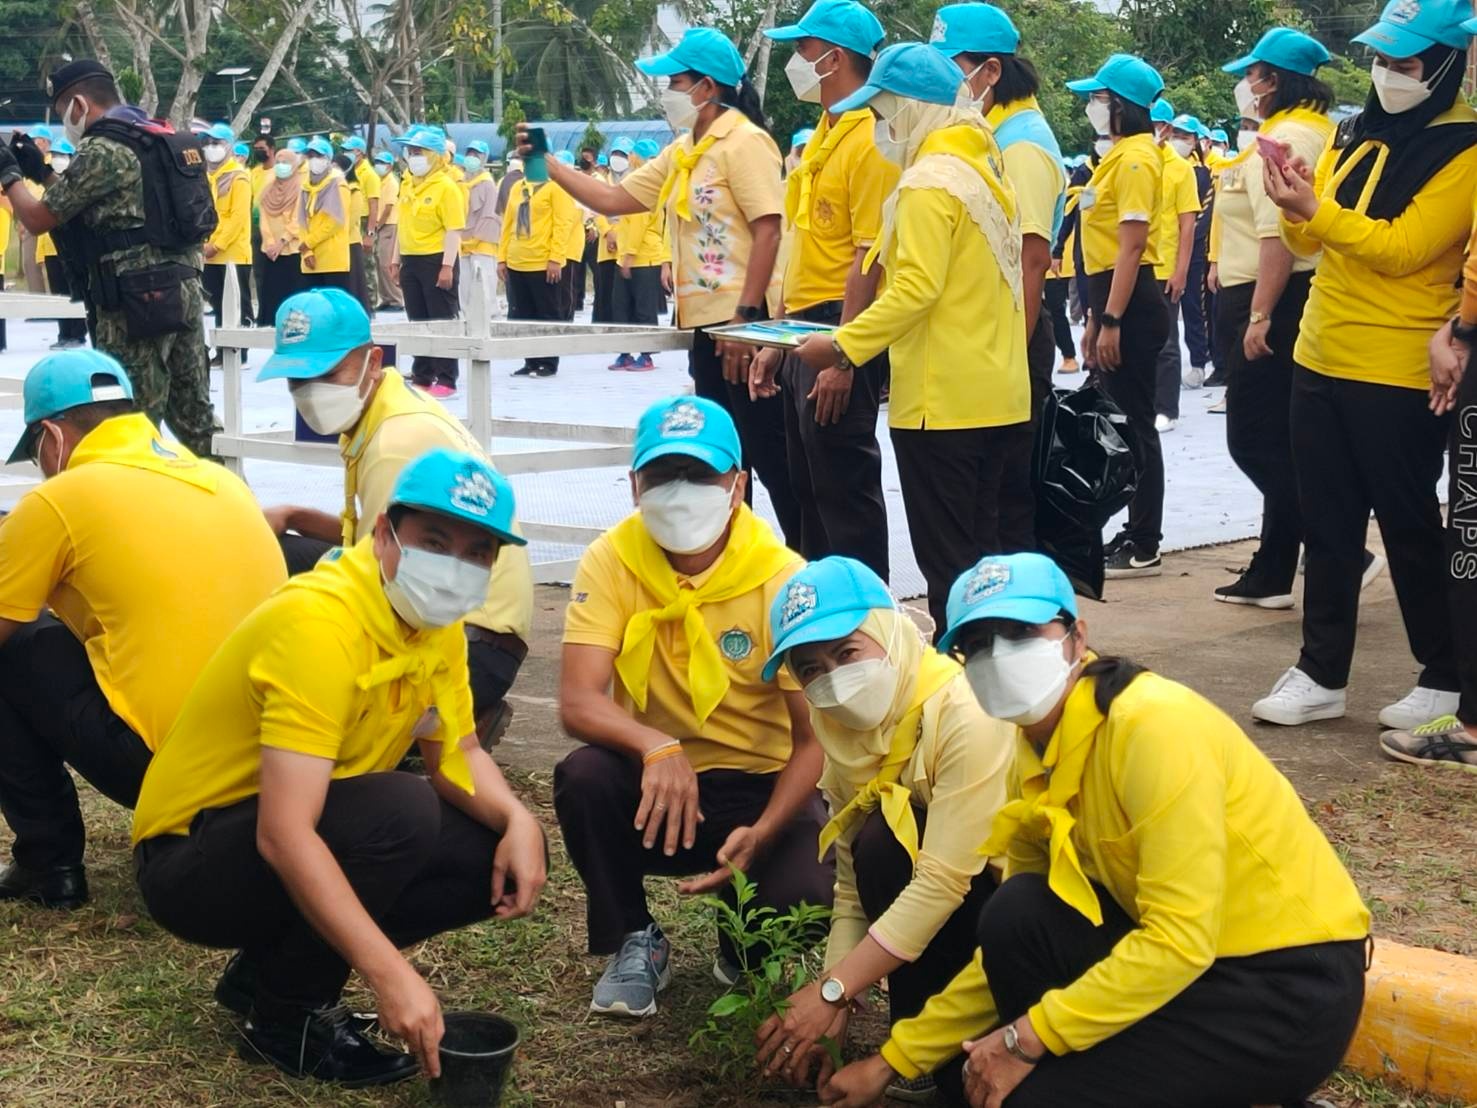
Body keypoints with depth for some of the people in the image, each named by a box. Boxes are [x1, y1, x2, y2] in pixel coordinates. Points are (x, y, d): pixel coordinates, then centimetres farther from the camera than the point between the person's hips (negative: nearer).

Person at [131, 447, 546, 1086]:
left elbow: (457, 755, 5)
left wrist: (517, 820, -18)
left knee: (498, 854, -3)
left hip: (308, 851, 9)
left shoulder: (436, 622, -1)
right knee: (397, 812, -32)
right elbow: (284, 834, -36)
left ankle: (269, 968, 8)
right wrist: (392, 976, -42)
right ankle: (285, 1017, -9)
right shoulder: (319, 622, -29)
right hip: (188, 860, -9)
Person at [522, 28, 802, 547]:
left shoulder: (744, 141, -11)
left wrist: (745, 316, -24)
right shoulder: (681, 152, 16)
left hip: (744, 322, -9)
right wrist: (547, 163, 8)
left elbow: (768, 230, -18)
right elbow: (613, 199, 17)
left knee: (769, 453, -6)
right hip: (706, 323, 9)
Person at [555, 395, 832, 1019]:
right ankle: (634, 944, -4)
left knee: (802, 894, -30)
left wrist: (761, 835, -29)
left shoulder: (782, 580, -14)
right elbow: (577, 702, -20)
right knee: (582, 776, -31)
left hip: (760, 785, -1)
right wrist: (656, 747, -40)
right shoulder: (610, 562, -11)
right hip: (652, 782, 1)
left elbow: (813, 739, -13)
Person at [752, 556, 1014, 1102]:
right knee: (877, 844, -21)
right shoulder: (847, 728, -4)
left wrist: (831, 992, -29)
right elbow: (853, 883, -7)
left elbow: (943, 880, -31)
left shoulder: (967, 712, -27)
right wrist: (836, 1005, -21)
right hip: (968, 896, 7)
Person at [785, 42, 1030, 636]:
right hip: (999, 395, 9)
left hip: (943, 402, -9)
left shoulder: (928, 181, -14)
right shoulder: (984, 168, 13)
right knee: (990, 552, 13)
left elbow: (916, 288, -22)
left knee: (949, 561, -2)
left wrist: (842, 346, -18)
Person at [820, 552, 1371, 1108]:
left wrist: (1029, 1037, -21)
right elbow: (1012, 948, 10)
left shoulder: (1153, 726, -23)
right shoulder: (1037, 757, 3)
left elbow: (1182, 938, -26)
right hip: (1198, 961, 7)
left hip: (1290, 988, -7)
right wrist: (896, 1059, 8)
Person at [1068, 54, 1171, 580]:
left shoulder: (1136, 158, -14)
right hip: (1112, 296, 10)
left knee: (1134, 423, -5)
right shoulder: (1118, 154, 16)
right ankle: (1135, 534, 22)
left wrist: (1111, 320, -23)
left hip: (1132, 301, -10)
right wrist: (1096, 316, 20)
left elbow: (1133, 244, -20)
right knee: (1120, 419, 14)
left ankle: (1143, 548, 1)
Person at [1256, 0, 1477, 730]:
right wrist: (1295, 208, -12)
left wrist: (1317, 209, -27)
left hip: (1398, 373, -7)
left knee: (1409, 528, 3)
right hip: (1321, 359, 7)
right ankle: (1320, 674, 18)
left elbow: (1404, 247, -20)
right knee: (1326, 525, 10)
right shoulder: (1356, 133, 11)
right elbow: (1310, 241, 9)